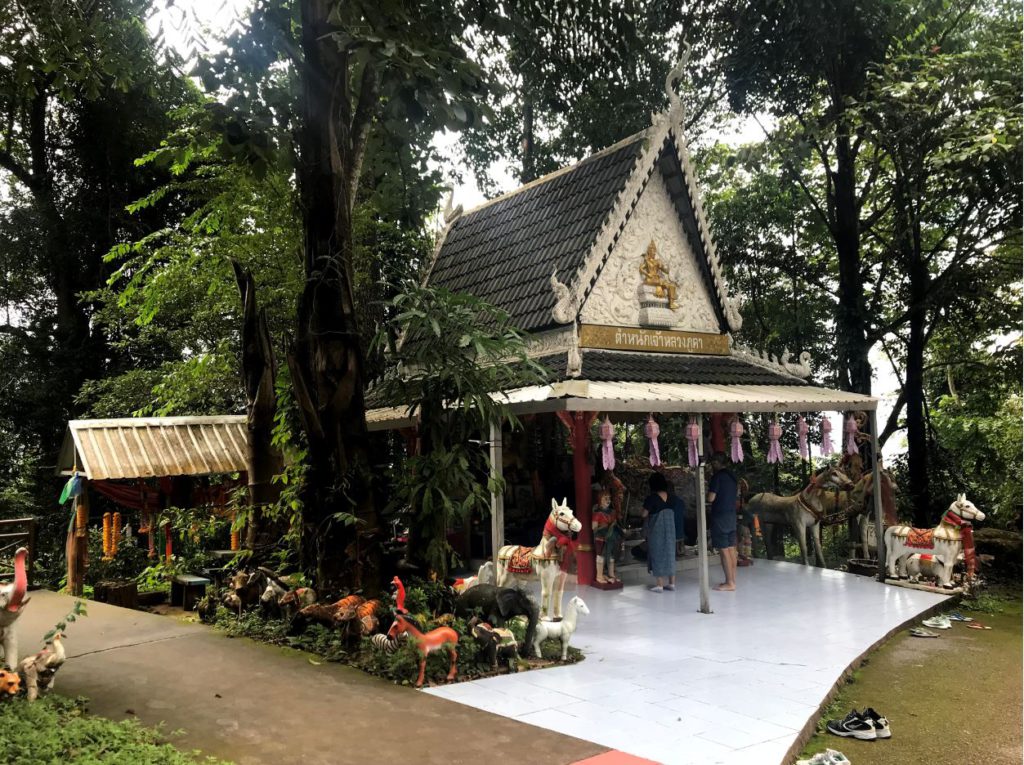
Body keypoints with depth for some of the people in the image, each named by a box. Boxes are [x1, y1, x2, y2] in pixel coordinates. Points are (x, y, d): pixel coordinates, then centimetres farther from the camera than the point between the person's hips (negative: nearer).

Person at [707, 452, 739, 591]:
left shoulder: (717, 476, -15)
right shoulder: (732, 475, 11)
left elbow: (711, 498, -17)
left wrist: (708, 490, 2)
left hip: (720, 516, -8)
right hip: (732, 514, 8)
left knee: (724, 550, -5)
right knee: (731, 549, 11)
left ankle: (729, 583, -4)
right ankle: (733, 580, 15)